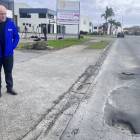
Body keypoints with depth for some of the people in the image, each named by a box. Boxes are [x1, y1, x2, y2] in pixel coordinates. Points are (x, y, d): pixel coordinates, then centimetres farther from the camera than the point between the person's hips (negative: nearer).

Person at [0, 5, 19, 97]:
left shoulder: (10, 24, -1)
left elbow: (16, 36, 8)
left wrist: (13, 46, -3)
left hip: (8, 53, 2)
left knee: (8, 71, 14)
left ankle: (10, 87, 27)